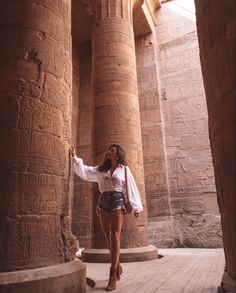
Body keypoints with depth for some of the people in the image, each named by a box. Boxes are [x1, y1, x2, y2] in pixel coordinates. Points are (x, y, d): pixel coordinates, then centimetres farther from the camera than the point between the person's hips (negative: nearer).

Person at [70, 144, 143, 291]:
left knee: (115, 236, -12)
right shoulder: (101, 169, 16)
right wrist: (75, 157, 2)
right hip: (103, 202, 4)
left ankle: (113, 275, -11)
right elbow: (84, 171, 9)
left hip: (118, 201, -4)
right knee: (108, 237, 9)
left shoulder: (124, 169, 7)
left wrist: (136, 207, 0)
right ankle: (118, 267, 28)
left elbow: (132, 188, 5)